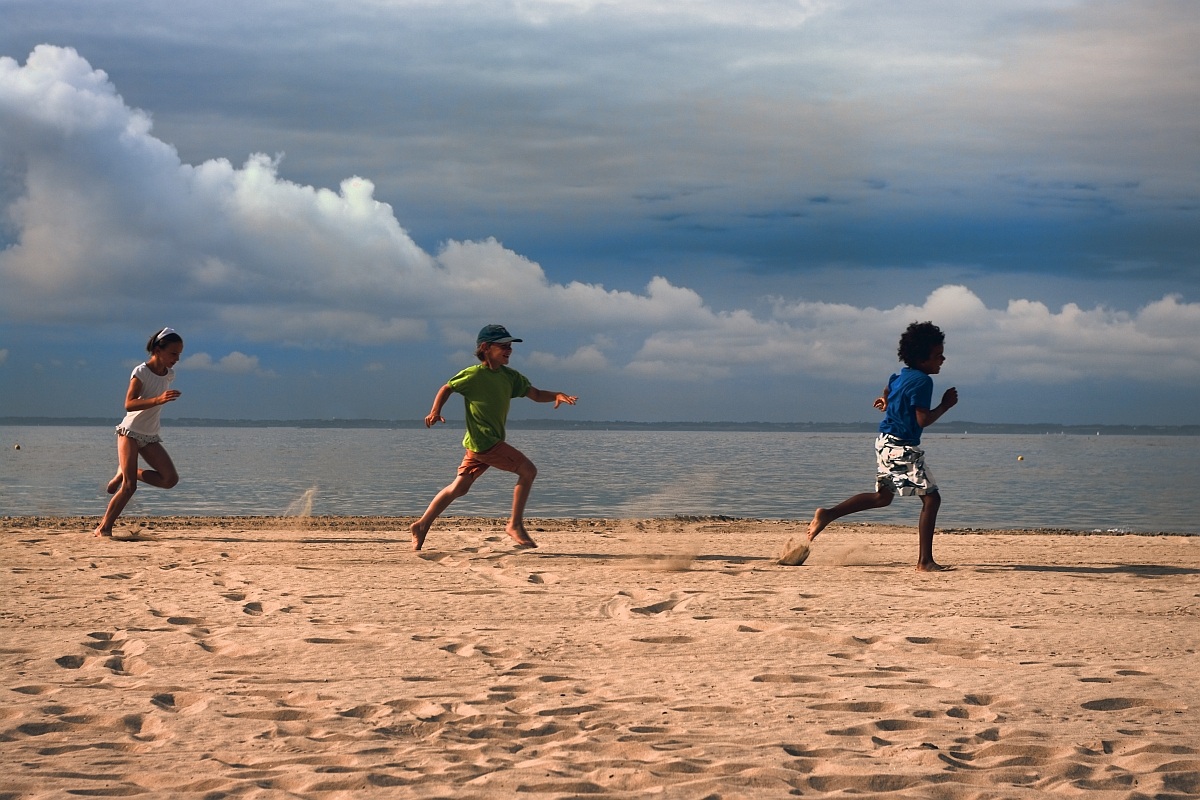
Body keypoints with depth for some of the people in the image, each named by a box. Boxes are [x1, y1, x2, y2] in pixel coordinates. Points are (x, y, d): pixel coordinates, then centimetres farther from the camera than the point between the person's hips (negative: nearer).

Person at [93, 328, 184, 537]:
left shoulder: (169, 375, 5)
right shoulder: (141, 372, -15)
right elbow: (129, 403, -26)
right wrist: (158, 400, -37)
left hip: (150, 437, 6)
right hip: (130, 432, -6)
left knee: (170, 479, -10)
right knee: (129, 487, -14)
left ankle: (124, 473, 9)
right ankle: (104, 527, -3)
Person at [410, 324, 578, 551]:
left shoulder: (510, 376, 11)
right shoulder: (474, 374, -9)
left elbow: (535, 394, 10)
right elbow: (447, 388, -1)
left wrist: (556, 395, -8)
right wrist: (435, 411, -15)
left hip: (492, 440, 8)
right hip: (483, 440, -8)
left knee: (459, 487, 11)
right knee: (528, 470, -11)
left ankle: (422, 525, 15)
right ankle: (515, 525, -5)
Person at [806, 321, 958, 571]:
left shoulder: (900, 375, 10)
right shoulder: (922, 381, -18)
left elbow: (888, 389, 33)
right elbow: (923, 420, -24)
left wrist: (886, 402, 52)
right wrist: (946, 405, -12)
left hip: (886, 441, 10)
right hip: (902, 448, -10)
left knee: (883, 496, 23)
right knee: (931, 498, -7)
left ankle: (827, 515, 18)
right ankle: (925, 561, -11)